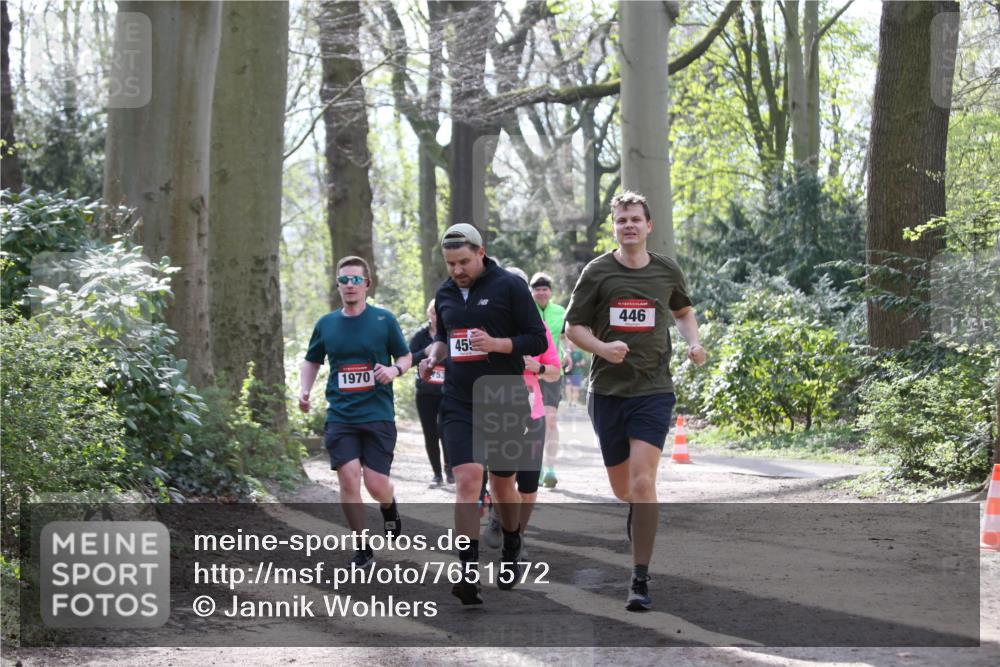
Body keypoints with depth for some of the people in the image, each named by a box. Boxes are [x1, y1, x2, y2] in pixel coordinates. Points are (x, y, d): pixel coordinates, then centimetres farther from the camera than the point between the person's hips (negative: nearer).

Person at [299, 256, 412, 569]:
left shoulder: (384, 320, 0)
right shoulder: (326, 324, 7)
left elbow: (405, 357, 8)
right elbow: (312, 360, 21)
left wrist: (395, 370, -14)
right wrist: (305, 390, 5)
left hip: (378, 414, -2)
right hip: (340, 416, 2)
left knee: (376, 484, -8)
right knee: (348, 479, -10)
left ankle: (389, 508, 31)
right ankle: (363, 549, 5)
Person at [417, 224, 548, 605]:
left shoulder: (509, 286, -5)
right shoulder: (445, 294, 10)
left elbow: (537, 340, -6)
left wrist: (496, 344, -21)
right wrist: (434, 356, 4)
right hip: (458, 404, 2)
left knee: (502, 485, 10)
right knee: (467, 480, -14)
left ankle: (511, 552, 38)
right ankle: (469, 574, -20)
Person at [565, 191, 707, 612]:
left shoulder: (667, 271, 5)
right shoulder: (597, 272, 0)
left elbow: (683, 311, 25)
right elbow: (573, 327, 3)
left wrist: (694, 342, 5)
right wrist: (602, 347, -16)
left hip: (653, 390, -1)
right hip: (607, 390, 1)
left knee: (642, 482, -16)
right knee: (621, 488, 10)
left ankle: (641, 580, -12)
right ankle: (637, 515, 49)